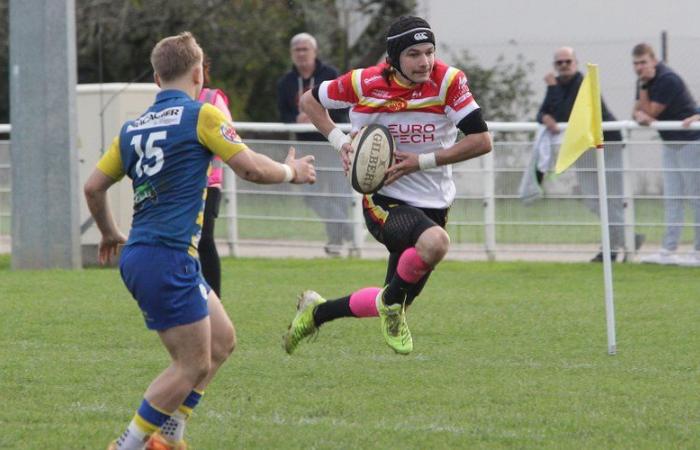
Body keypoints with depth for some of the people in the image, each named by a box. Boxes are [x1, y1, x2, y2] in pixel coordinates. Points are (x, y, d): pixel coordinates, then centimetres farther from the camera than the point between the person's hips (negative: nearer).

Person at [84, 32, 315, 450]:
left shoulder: (134, 128, 15)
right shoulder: (201, 115, -6)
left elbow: (94, 186, 18)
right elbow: (251, 167, -9)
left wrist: (110, 234, 33)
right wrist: (292, 172, 10)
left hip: (139, 256, 9)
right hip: (168, 257, -9)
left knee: (222, 341, 17)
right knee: (193, 365, -3)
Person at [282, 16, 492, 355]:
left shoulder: (449, 81, -12)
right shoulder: (366, 83, -12)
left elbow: (481, 140, -14)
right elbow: (309, 100, 6)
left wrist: (420, 161, -20)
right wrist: (339, 141, -10)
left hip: (433, 205, 4)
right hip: (384, 200, -4)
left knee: (392, 303, 12)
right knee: (435, 242, -37)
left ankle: (317, 311, 39)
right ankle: (391, 303, -9)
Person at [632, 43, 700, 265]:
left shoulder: (668, 80, -21)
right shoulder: (645, 81, 7)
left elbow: (651, 112, -18)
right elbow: (638, 110, 6)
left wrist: (643, 88, -15)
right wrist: (640, 115, -16)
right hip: (670, 144, 9)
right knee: (671, 199, 7)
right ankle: (669, 251, 7)